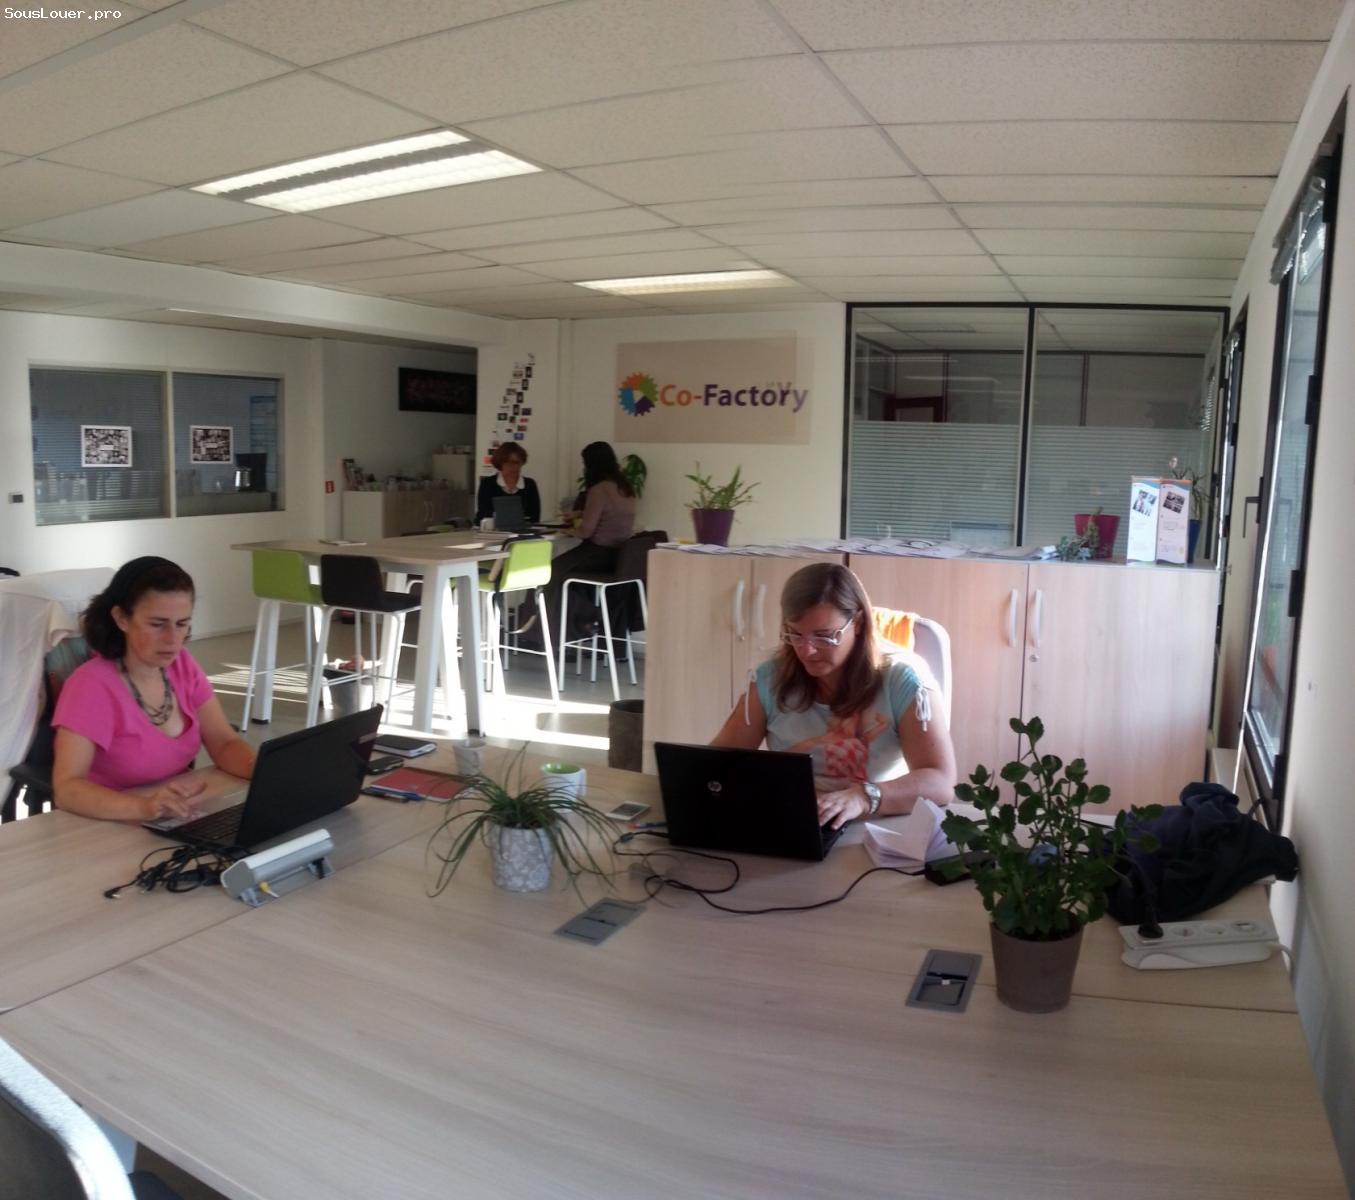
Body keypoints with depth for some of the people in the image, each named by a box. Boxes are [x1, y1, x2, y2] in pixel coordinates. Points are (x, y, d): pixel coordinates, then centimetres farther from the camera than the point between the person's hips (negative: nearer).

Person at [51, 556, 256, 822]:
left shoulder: (182, 665, 2)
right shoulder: (92, 685, -15)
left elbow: (225, 744, 0)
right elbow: (66, 789, -24)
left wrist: (261, 770, -20)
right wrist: (144, 806, -40)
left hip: (180, 823, 5)